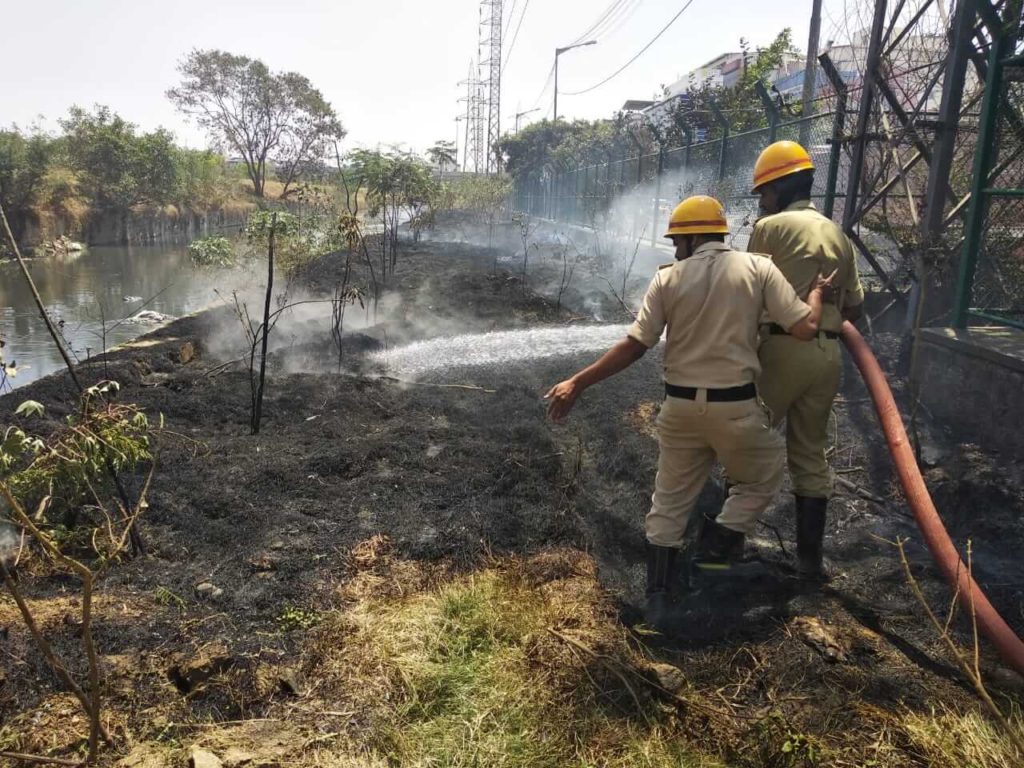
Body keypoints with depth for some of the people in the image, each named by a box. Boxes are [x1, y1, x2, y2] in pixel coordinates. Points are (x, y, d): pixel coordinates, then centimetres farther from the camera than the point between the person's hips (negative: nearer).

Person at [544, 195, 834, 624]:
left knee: (670, 502, 15)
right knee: (760, 480, 26)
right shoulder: (758, 268, -3)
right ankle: (716, 553, 16)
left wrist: (577, 384, 0)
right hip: (736, 407, -1)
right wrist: (816, 292, 16)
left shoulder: (668, 278, -2)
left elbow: (634, 347, -6)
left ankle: (658, 600, 19)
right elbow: (806, 328, -6)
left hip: (681, 406, 2)